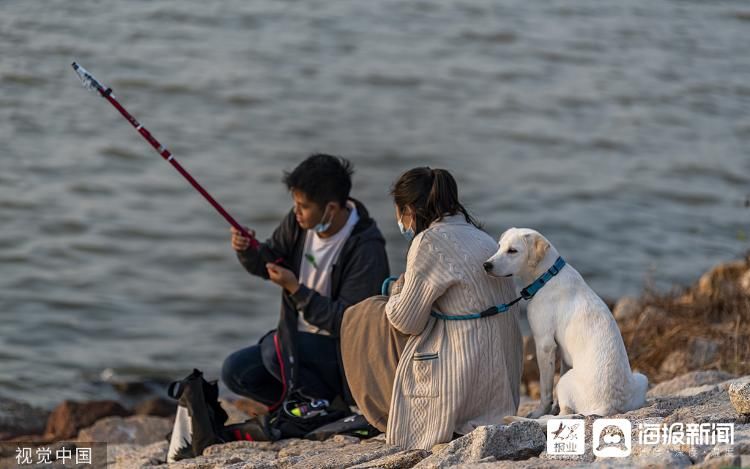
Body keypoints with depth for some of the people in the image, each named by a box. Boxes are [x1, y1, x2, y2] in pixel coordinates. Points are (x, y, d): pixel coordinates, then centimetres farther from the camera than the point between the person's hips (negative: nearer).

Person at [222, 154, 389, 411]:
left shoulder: (366, 249, -24)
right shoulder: (298, 222, -5)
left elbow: (346, 321, -24)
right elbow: (267, 263, 11)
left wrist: (295, 289, -27)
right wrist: (248, 251, -13)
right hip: (299, 338, 7)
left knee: (274, 348, -29)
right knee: (234, 370, -8)